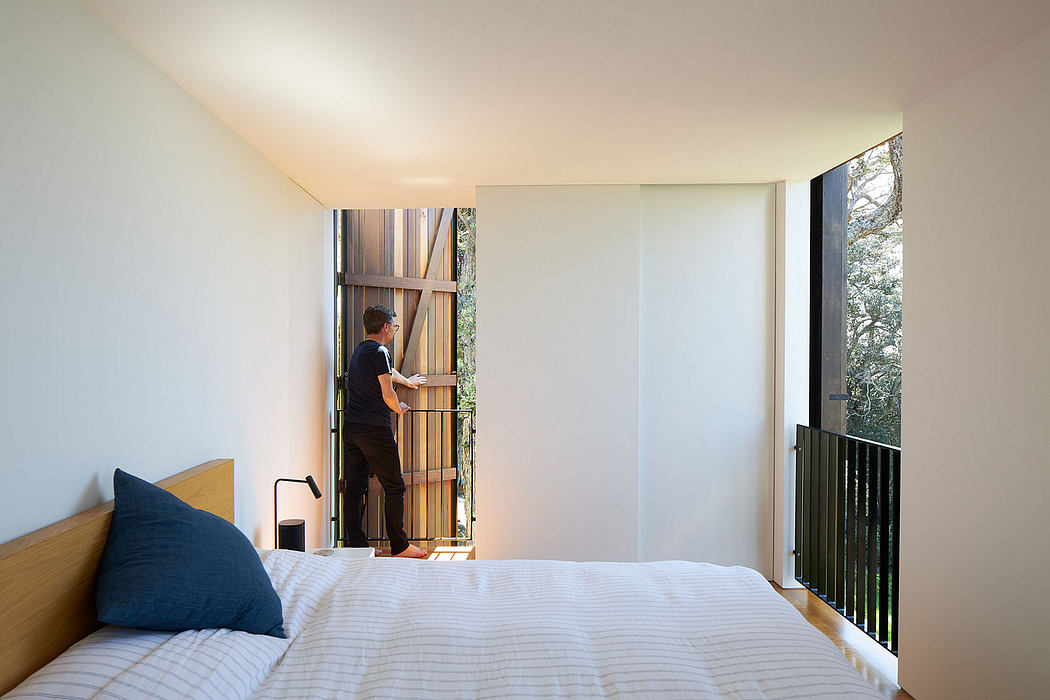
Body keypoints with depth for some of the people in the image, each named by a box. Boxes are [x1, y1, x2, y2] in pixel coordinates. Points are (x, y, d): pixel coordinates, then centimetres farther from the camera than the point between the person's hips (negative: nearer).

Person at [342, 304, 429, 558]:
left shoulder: (359, 351, 16)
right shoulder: (379, 352, -12)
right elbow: (388, 394, -16)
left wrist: (406, 381, 52)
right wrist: (398, 409, 6)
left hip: (351, 429, 9)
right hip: (375, 429, -9)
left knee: (354, 488, 10)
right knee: (394, 488, 2)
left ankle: (357, 545, 17)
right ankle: (399, 546, 9)